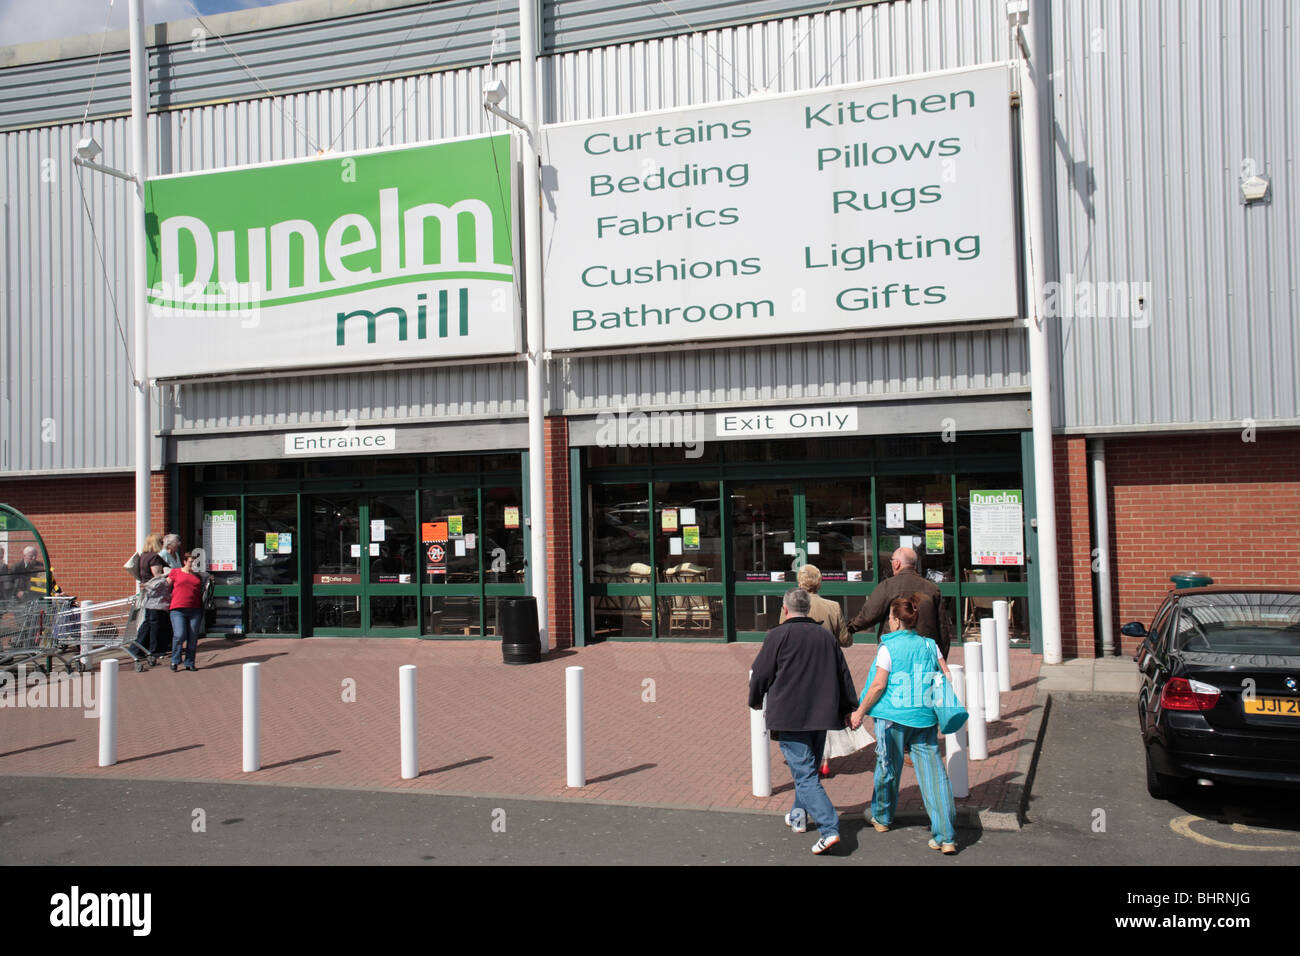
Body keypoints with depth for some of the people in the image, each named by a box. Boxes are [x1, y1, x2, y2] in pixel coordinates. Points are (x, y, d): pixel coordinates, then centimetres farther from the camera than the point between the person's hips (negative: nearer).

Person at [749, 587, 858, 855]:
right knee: (808, 768, 22)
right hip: (820, 716, 6)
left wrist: (755, 700, 17)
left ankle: (829, 828, -17)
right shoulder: (825, 635, 11)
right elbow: (844, 676, 17)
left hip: (789, 717, -6)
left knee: (804, 775, -7)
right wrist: (848, 710, 27)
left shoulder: (778, 635, -7)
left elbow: (761, 674, -2)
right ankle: (799, 816, 37)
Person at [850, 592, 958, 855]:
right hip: (926, 718, 3)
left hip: (893, 717, -3)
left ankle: (882, 818, 36)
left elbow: (878, 685, -10)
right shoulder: (929, 645, 5)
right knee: (933, 773, 0)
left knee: (887, 768, 15)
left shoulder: (888, 648, -8)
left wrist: (860, 712, -2)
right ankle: (946, 836, -5)